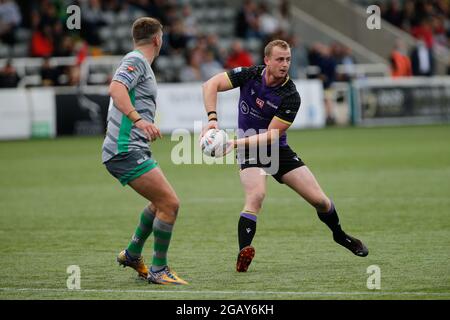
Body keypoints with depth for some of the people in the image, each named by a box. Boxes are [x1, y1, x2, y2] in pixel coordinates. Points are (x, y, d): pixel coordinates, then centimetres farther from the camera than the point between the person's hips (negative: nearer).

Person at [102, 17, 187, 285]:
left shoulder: (141, 63, 21)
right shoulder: (135, 61, -10)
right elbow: (116, 89, -28)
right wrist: (138, 119, -38)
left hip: (135, 149, 11)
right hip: (126, 150, -11)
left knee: (161, 202, 23)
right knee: (170, 204, -13)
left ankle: (133, 254, 34)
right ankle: (158, 270, -6)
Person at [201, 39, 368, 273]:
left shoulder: (291, 97, -19)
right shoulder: (250, 75, -15)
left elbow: (271, 136, -21)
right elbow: (211, 85, -17)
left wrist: (237, 142, -32)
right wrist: (213, 118, -31)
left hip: (278, 150, 1)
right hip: (249, 151, -1)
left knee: (319, 199, -1)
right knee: (256, 195, -31)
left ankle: (340, 235, 30)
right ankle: (242, 256, -30)